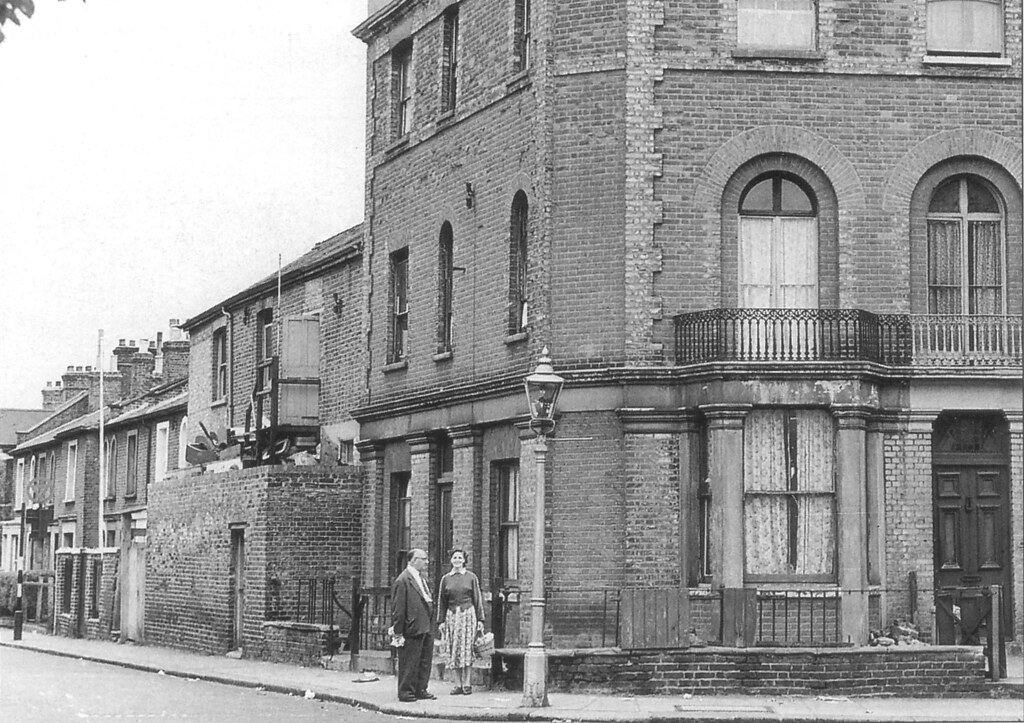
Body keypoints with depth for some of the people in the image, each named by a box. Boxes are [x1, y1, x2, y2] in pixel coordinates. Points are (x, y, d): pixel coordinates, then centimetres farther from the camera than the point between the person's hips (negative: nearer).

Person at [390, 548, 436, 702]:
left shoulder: (422, 578, 15)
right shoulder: (402, 581, -14)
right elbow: (397, 608, -15)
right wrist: (398, 632, -15)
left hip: (426, 629, 9)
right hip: (412, 630, -9)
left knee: (425, 661, 13)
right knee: (409, 663, -1)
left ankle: (420, 690, 23)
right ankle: (406, 692, 9)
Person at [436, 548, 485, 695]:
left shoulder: (471, 577, 5)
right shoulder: (446, 579, 10)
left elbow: (477, 599, 6)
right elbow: (441, 601, 12)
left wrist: (480, 619, 1)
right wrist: (441, 621, 6)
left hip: (468, 614, -2)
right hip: (451, 615, 2)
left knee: (467, 649, -6)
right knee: (454, 651, 0)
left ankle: (467, 684, -2)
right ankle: (458, 684, 3)